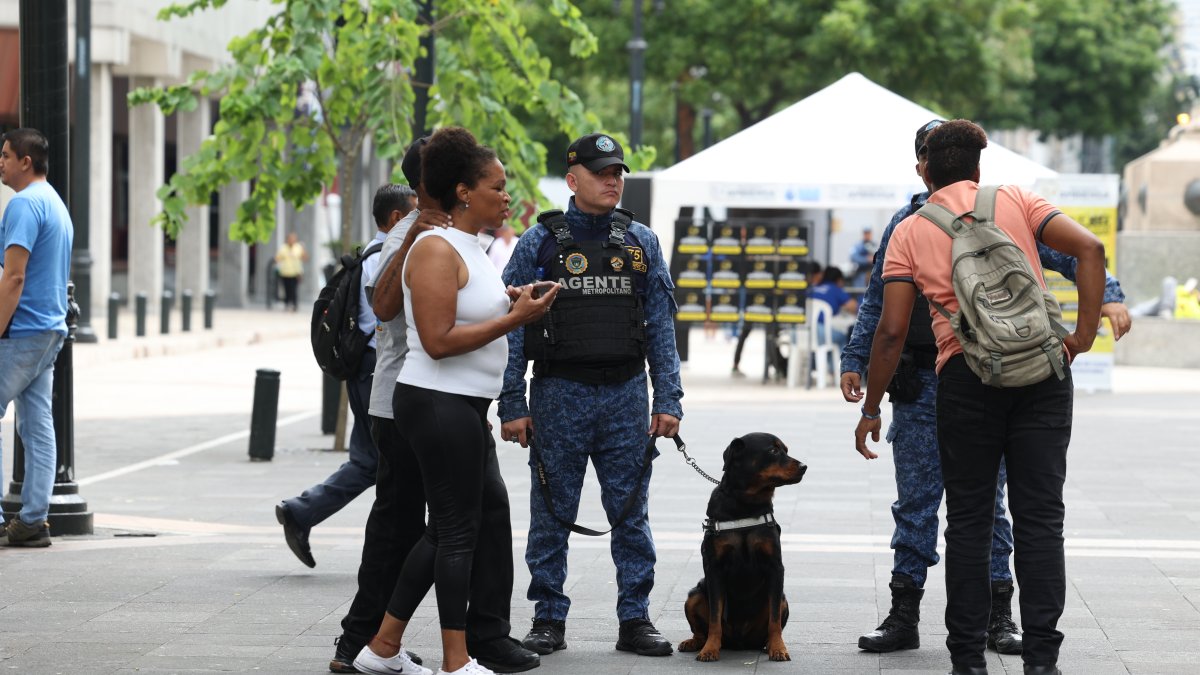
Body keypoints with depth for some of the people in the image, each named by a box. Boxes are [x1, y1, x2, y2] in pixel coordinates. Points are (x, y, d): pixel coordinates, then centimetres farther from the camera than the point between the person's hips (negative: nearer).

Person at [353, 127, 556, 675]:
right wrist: (513, 319, -20)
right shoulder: (437, 249, -15)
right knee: (458, 530, -4)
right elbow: (438, 341, -21)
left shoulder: (471, 249, 16)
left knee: (449, 528, 14)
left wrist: (507, 304, 10)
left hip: (464, 407, 10)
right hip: (438, 404, -10)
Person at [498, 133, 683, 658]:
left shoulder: (641, 242, 8)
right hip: (559, 395, -2)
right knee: (552, 514, 4)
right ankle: (549, 619, 12)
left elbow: (661, 327, 9)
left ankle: (635, 619, 12)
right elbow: (512, 329, 1)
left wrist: (668, 400, 1)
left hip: (625, 396, 2)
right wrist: (512, 407, -5)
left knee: (631, 513, 4)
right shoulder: (539, 242, 1)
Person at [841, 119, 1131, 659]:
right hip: (921, 381, 2)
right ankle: (903, 616, 10)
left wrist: (1108, 294, -17)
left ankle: (997, 617, 10)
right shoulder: (906, 225, 10)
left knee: (987, 502, 3)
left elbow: (1065, 254, -2)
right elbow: (877, 301, 17)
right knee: (915, 503, 4)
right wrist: (855, 360, 11)